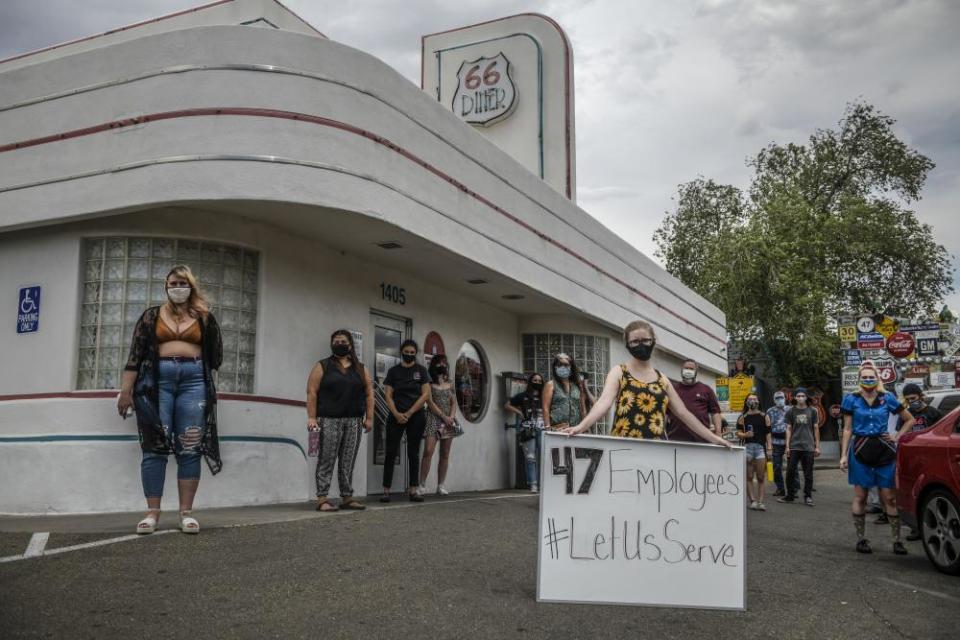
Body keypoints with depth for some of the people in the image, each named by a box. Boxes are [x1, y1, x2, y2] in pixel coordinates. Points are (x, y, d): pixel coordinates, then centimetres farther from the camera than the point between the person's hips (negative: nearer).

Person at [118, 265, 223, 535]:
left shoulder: (204, 318, 13)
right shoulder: (152, 316, 12)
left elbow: (215, 356, 15)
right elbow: (135, 354, 6)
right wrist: (126, 390, 0)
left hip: (194, 381, 0)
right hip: (156, 381, 0)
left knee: (190, 449, -3)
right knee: (155, 447, -3)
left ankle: (186, 512, 0)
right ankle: (152, 512, 1)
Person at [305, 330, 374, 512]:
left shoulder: (361, 369, 14)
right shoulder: (322, 367, 4)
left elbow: (369, 394, 11)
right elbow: (312, 392, -2)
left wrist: (369, 418, 3)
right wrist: (312, 417, -11)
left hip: (354, 422, 3)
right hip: (329, 421, -3)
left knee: (348, 462, 7)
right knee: (326, 461, -4)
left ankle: (347, 497, 13)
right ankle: (322, 499, -4)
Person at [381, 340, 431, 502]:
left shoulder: (421, 370, 4)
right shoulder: (394, 371, 6)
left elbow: (426, 394, -3)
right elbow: (388, 395, 1)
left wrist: (409, 413, -9)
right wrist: (397, 414, -13)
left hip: (416, 416, 0)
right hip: (396, 417, 0)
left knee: (413, 453, 5)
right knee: (391, 452, -3)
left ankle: (413, 489, 9)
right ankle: (386, 490, -1)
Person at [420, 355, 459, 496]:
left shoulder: (450, 383, 15)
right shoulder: (429, 382, 1)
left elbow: (454, 402, 13)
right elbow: (430, 402, -7)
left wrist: (451, 416, -5)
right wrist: (443, 416, -12)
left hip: (448, 420, 5)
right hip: (434, 419, -5)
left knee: (445, 454, 4)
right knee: (428, 451, -16)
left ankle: (441, 486, 9)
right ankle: (421, 485, -13)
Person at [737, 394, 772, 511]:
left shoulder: (764, 417, 10)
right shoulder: (743, 417, 9)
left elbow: (768, 433, 7)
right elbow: (738, 432, 8)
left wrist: (769, 448, -1)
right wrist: (745, 435, -13)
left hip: (761, 447, 0)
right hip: (747, 447, 0)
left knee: (761, 477, -2)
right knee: (749, 477, 1)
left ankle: (760, 501, 0)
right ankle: (753, 500, 6)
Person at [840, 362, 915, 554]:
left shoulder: (887, 398, 6)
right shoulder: (852, 400, 4)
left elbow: (909, 420, 16)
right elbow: (847, 429, 5)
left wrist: (896, 437, 5)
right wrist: (843, 455, 0)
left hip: (884, 451, 1)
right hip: (860, 451, -1)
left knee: (889, 497, 0)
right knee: (860, 496, 2)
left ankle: (897, 540, 7)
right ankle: (861, 539, 10)